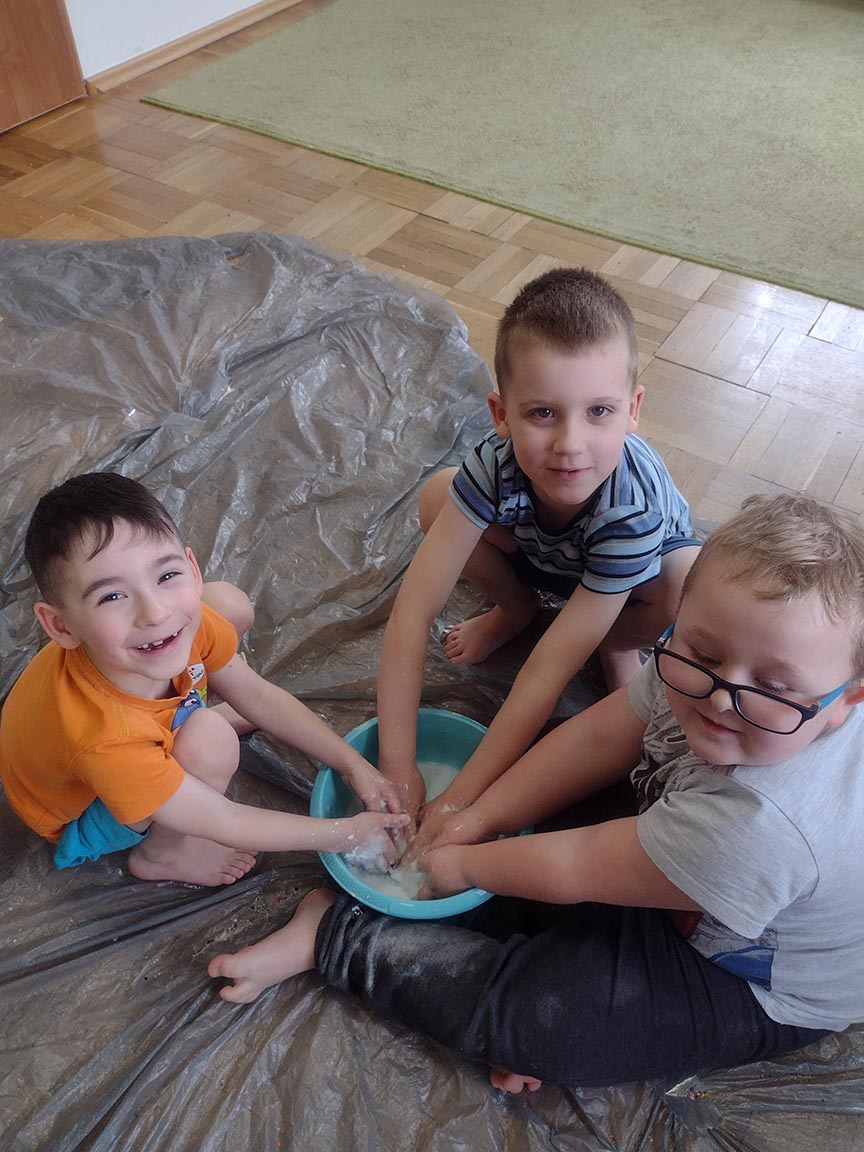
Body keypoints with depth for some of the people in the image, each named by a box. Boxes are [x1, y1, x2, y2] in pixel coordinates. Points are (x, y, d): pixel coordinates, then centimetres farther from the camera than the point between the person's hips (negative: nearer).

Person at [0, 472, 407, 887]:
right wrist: (346, 833, -23)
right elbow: (225, 822, -31)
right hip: (79, 814, -6)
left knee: (230, 603, -7)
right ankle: (158, 854, -5)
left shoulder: (190, 621, -29)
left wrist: (352, 763, -11)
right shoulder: (102, 741, -45)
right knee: (210, 739, -35)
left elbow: (257, 696, -10)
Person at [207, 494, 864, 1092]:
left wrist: (465, 863, -13)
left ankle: (335, 937, 3)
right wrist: (475, 819, -13)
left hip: (753, 993, -7)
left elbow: (572, 868, -29)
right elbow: (595, 738, -10)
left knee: (511, 1010, -14)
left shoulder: (761, 822, -42)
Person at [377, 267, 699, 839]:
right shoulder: (497, 463, -36)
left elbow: (551, 669, -41)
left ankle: (618, 644, 0)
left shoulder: (633, 507, -43)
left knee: (692, 588, -36)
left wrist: (458, 803, -38)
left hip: (640, 558, -2)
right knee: (438, 497, -22)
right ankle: (516, 607, 6)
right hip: (537, 553, 3)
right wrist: (397, 767, -36)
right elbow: (414, 609, -36)